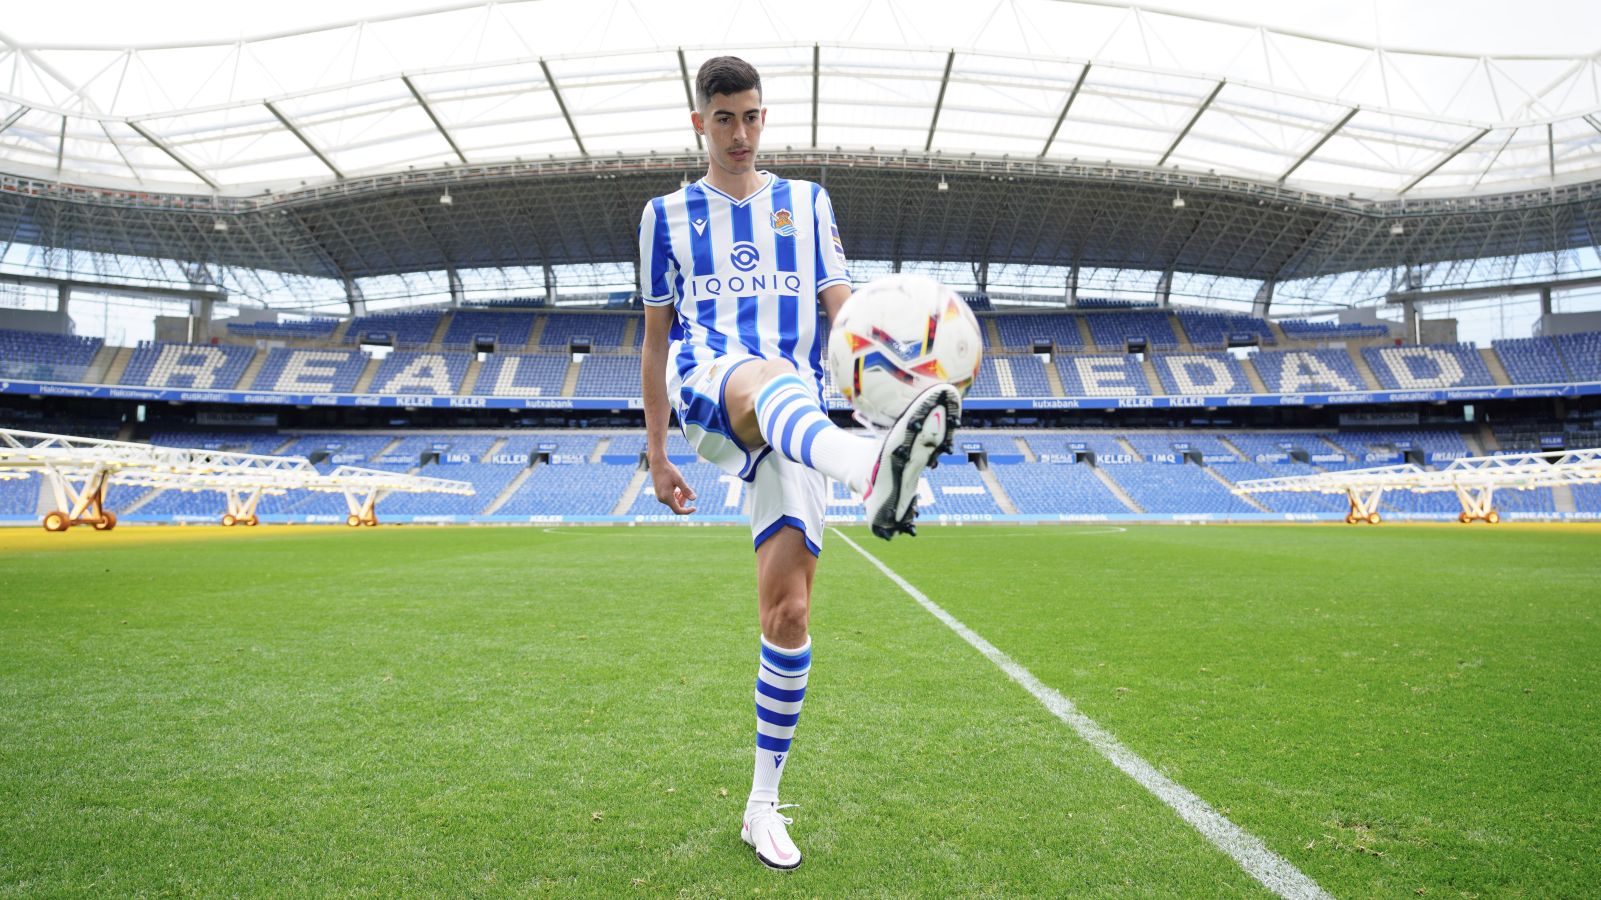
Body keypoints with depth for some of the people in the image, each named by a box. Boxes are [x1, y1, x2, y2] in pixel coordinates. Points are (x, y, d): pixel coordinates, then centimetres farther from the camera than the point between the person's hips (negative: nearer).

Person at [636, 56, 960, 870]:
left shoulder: (807, 203, 19)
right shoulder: (669, 213, 18)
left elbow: (841, 307, 9)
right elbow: (656, 338, 18)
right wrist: (657, 453, 14)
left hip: (796, 412, 1)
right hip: (704, 382, -1)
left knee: (787, 608, -8)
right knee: (764, 375, -41)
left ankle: (763, 806, 7)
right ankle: (869, 470, -75)